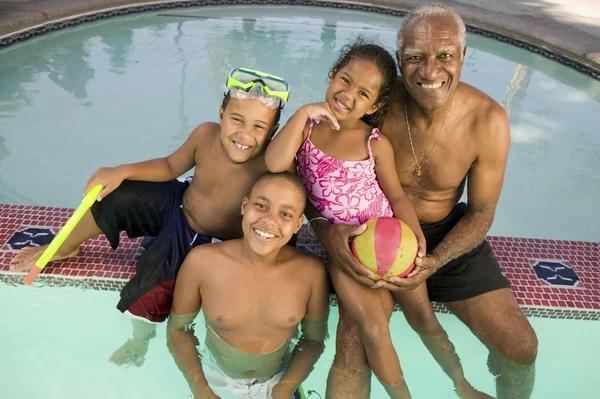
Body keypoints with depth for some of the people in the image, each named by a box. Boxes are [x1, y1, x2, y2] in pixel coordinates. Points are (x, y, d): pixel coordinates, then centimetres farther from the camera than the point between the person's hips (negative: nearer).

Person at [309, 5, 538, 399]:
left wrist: (435, 261, -25)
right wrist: (325, 230, -31)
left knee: (521, 347, 0)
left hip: (449, 234, 2)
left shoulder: (488, 121, -18)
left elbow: (481, 213, -7)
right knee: (353, 345, -22)